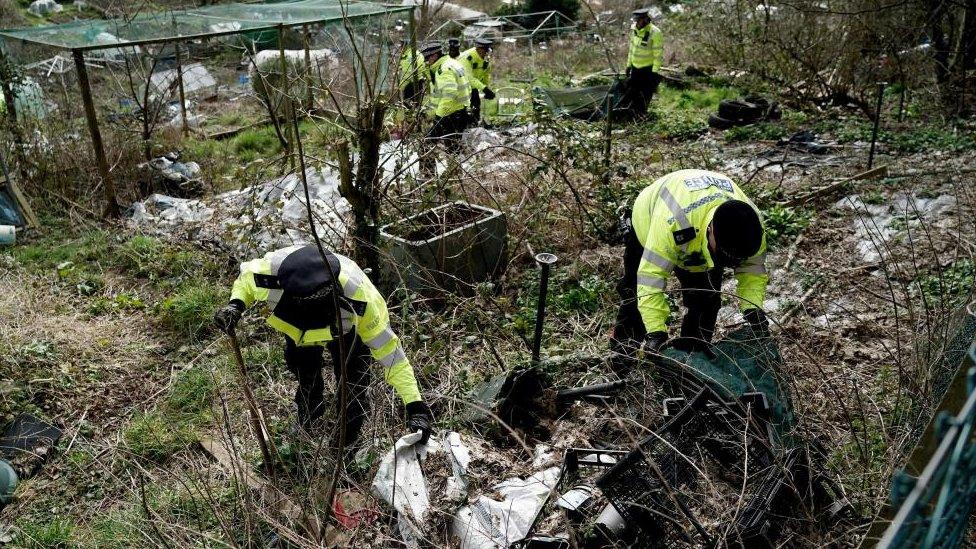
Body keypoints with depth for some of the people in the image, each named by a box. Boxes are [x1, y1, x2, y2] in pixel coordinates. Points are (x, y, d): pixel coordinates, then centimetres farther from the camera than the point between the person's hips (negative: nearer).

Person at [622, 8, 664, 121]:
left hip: (648, 69, -7)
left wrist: (655, 72, -19)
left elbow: (658, 54, -19)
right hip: (635, 68, 7)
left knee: (645, 93, 3)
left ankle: (641, 113, 20)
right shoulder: (634, 30, 1)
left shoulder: (655, 33, -21)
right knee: (629, 89, 10)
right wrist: (629, 65, 15)